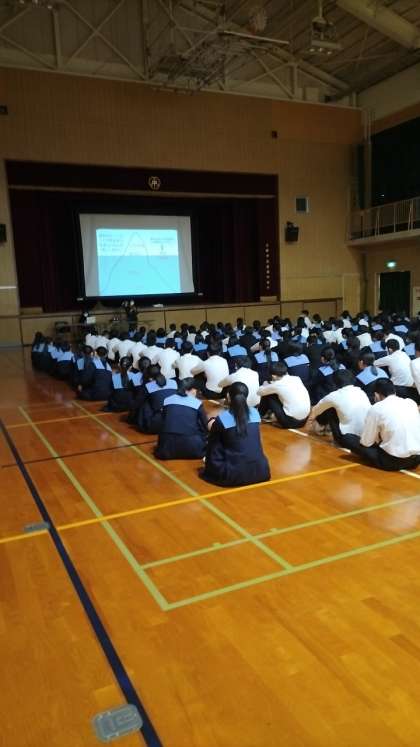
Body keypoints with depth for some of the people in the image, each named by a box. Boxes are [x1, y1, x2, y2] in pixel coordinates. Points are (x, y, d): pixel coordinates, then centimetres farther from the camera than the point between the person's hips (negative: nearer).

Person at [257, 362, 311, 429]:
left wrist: (265, 385, 30)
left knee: (268, 396, 8)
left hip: (290, 421, -6)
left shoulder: (277, 385, -8)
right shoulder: (297, 379, 6)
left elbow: (259, 392, 8)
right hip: (305, 420, 6)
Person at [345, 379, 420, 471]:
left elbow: (366, 442, -1)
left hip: (393, 461, -6)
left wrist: (378, 440, 22)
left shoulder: (376, 408, -6)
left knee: (348, 438, 7)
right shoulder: (411, 402, 9)